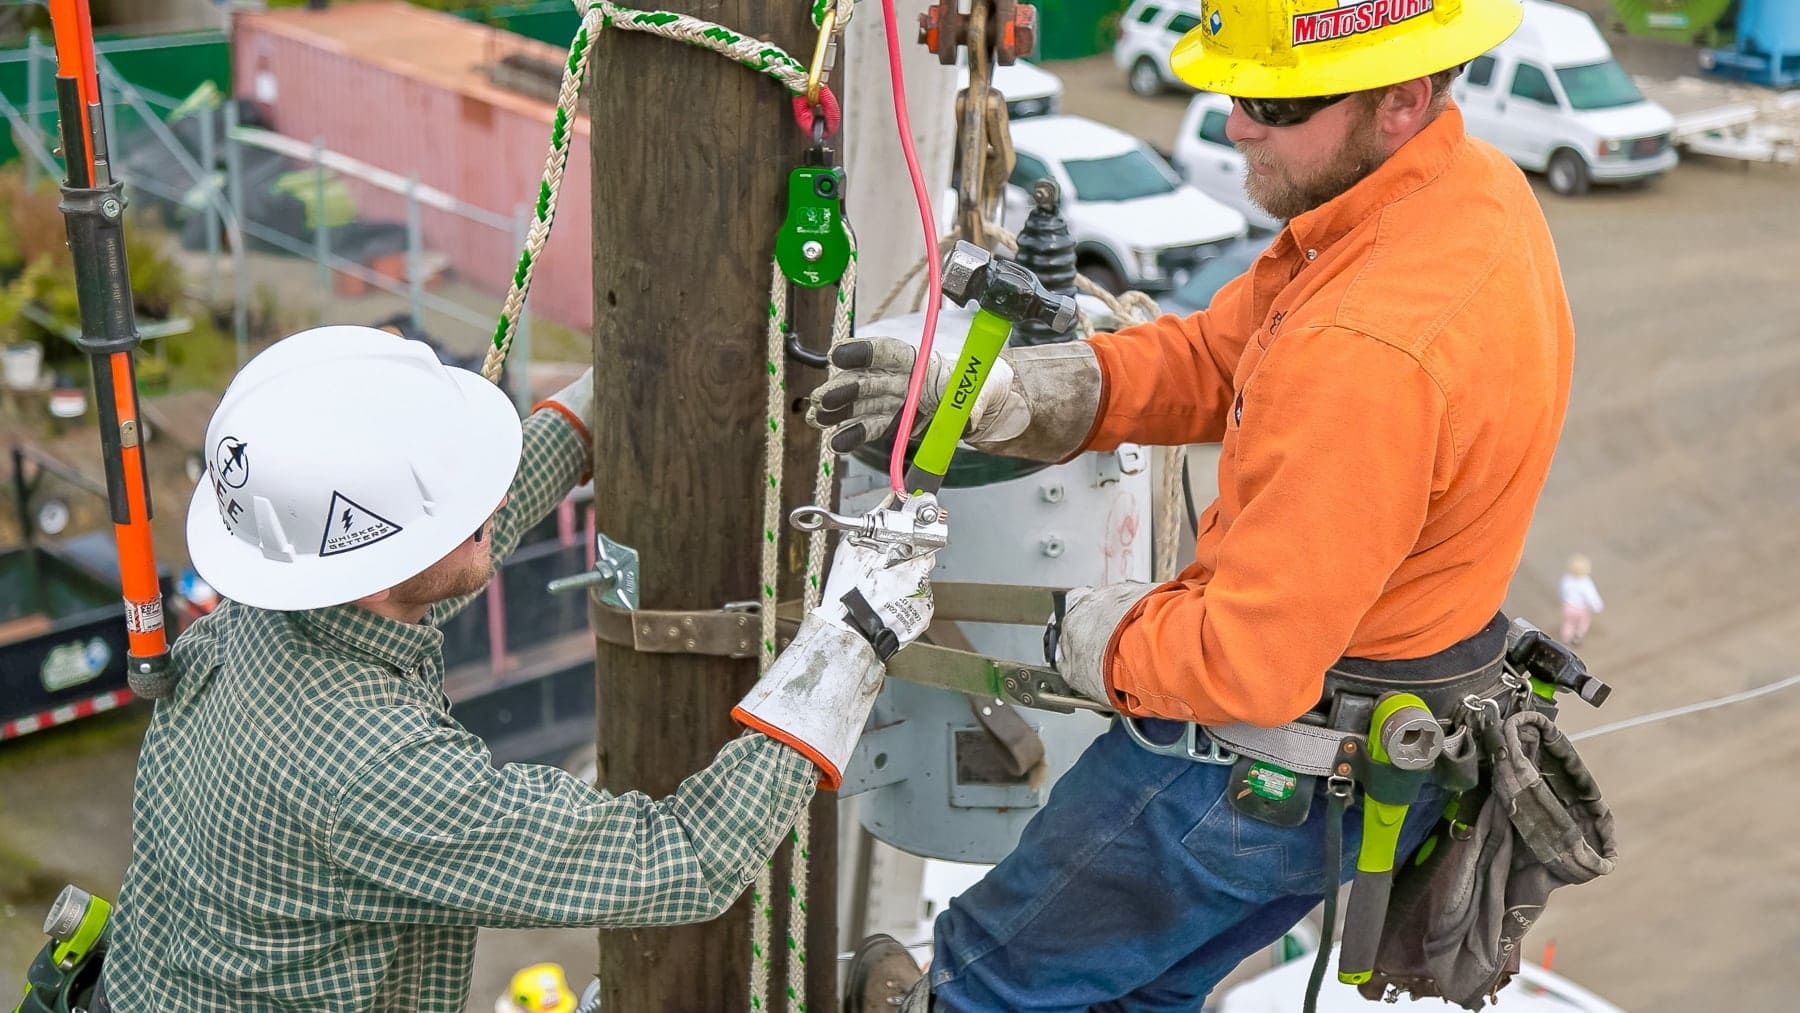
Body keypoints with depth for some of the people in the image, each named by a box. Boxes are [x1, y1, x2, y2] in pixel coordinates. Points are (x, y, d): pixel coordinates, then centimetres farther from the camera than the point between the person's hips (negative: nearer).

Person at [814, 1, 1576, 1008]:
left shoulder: (1370, 354, -36)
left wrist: (1101, 636, -11)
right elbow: (1214, 357, 3)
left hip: (1277, 764, -10)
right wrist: (990, 392, -8)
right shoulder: (1475, 186, -2)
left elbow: (1249, 664, -32)